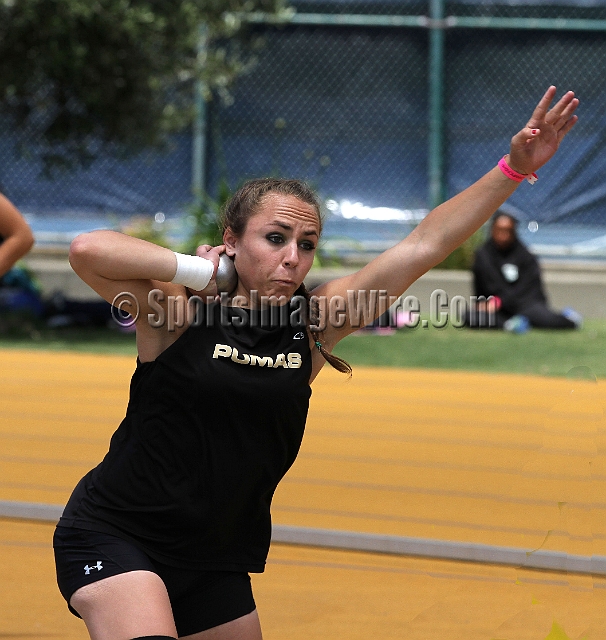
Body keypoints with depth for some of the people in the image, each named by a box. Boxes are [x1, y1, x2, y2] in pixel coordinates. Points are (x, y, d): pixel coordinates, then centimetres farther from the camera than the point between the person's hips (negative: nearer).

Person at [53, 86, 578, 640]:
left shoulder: (314, 324, 0)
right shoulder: (180, 313, -12)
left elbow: (421, 247, -2)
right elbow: (89, 251, -29)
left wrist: (515, 168, -7)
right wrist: (199, 271, -18)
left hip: (214, 564, 6)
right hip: (114, 534, -6)